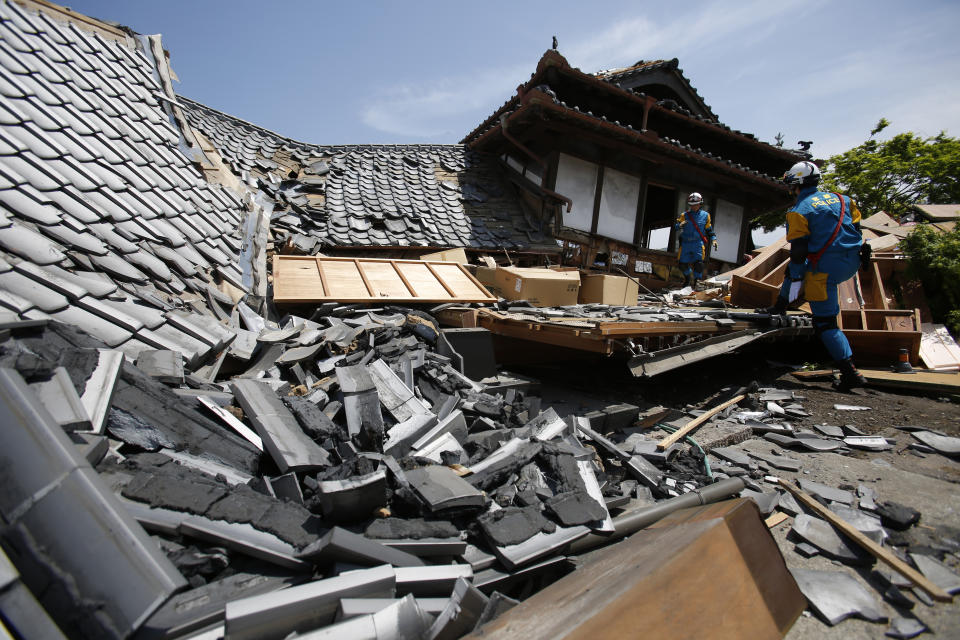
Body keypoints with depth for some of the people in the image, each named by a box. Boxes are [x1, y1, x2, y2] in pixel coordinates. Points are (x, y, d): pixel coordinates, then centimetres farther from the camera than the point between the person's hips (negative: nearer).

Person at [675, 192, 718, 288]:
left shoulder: (705, 215, 8)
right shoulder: (684, 215, 6)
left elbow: (709, 229, 17)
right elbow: (676, 227, -4)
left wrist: (713, 239, 5)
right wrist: (680, 226, -27)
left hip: (698, 243, -1)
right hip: (685, 243, 1)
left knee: (698, 263, -16)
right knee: (683, 264, 5)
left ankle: (697, 281, -1)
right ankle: (687, 279, 35)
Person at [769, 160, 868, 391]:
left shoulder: (799, 211, -8)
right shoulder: (841, 198, 13)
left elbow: (798, 249, -12)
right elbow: (856, 227, 17)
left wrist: (795, 280, -7)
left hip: (826, 268, -8)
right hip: (852, 263, 8)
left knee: (825, 323, 0)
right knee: (794, 267, 30)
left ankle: (850, 373, -3)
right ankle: (779, 307, 39)